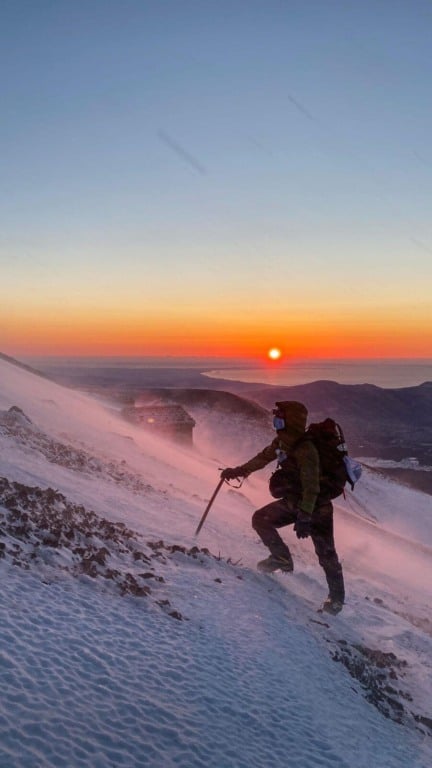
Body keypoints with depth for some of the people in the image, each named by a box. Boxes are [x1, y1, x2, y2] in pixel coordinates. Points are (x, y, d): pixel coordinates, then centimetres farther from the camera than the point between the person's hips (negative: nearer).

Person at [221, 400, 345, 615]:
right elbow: (263, 457, 13)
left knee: (325, 554, -1)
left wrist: (304, 518, -34)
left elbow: (311, 488, -32)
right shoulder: (281, 442, -4)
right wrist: (238, 471, 17)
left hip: (316, 507, -8)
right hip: (293, 502, 8)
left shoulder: (305, 451, -30)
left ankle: (337, 598, 17)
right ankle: (282, 558, 16)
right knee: (260, 519, 4)